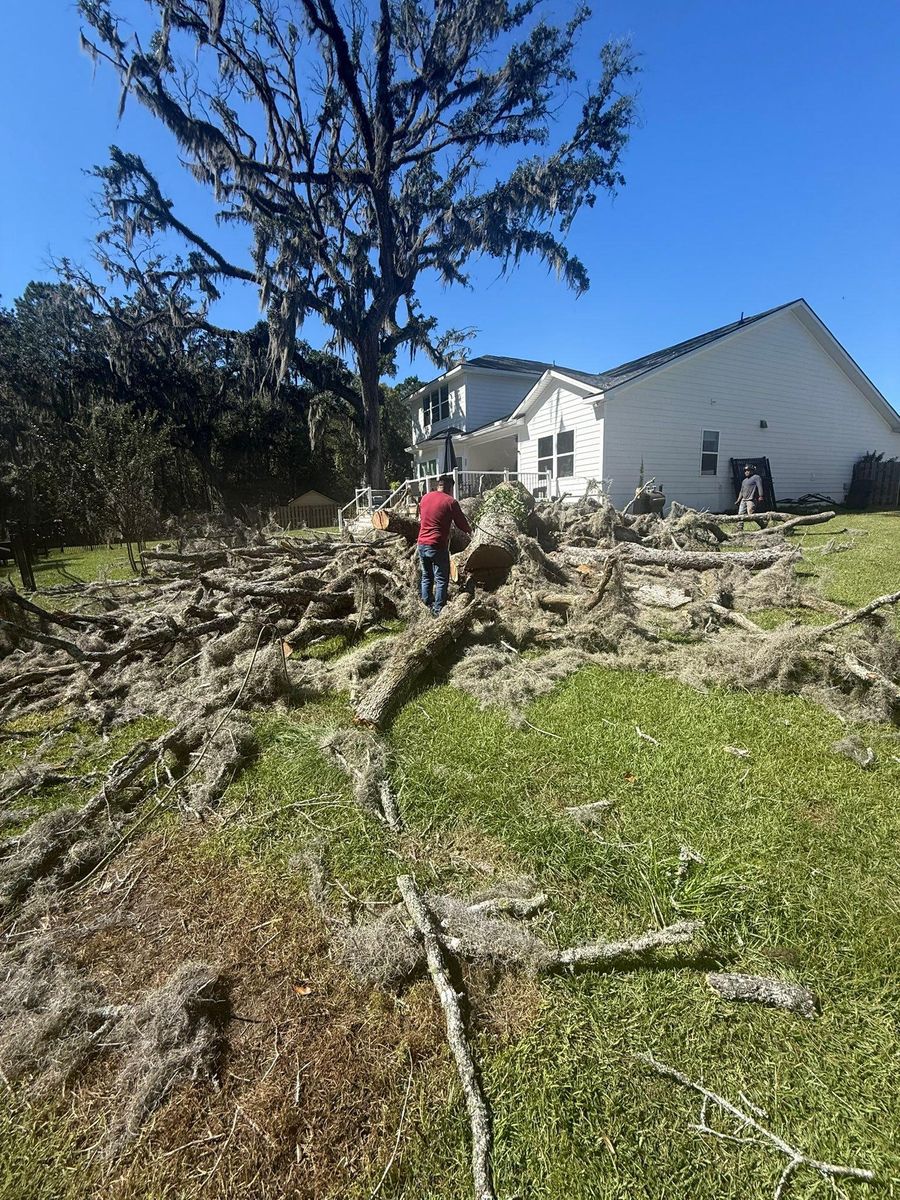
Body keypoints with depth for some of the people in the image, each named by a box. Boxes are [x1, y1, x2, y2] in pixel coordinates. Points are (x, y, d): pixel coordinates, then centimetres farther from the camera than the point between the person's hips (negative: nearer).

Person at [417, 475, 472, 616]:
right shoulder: (450, 501, -10)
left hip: (422, 544, 6)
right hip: (438, 546, -6)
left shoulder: (425, 497, 8)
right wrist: (470, 530, 17)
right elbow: (461, 523, -2)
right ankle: (438, 610, 4)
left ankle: (426, 604, 24)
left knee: (426, 576, 19)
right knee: (441, 579, 3)